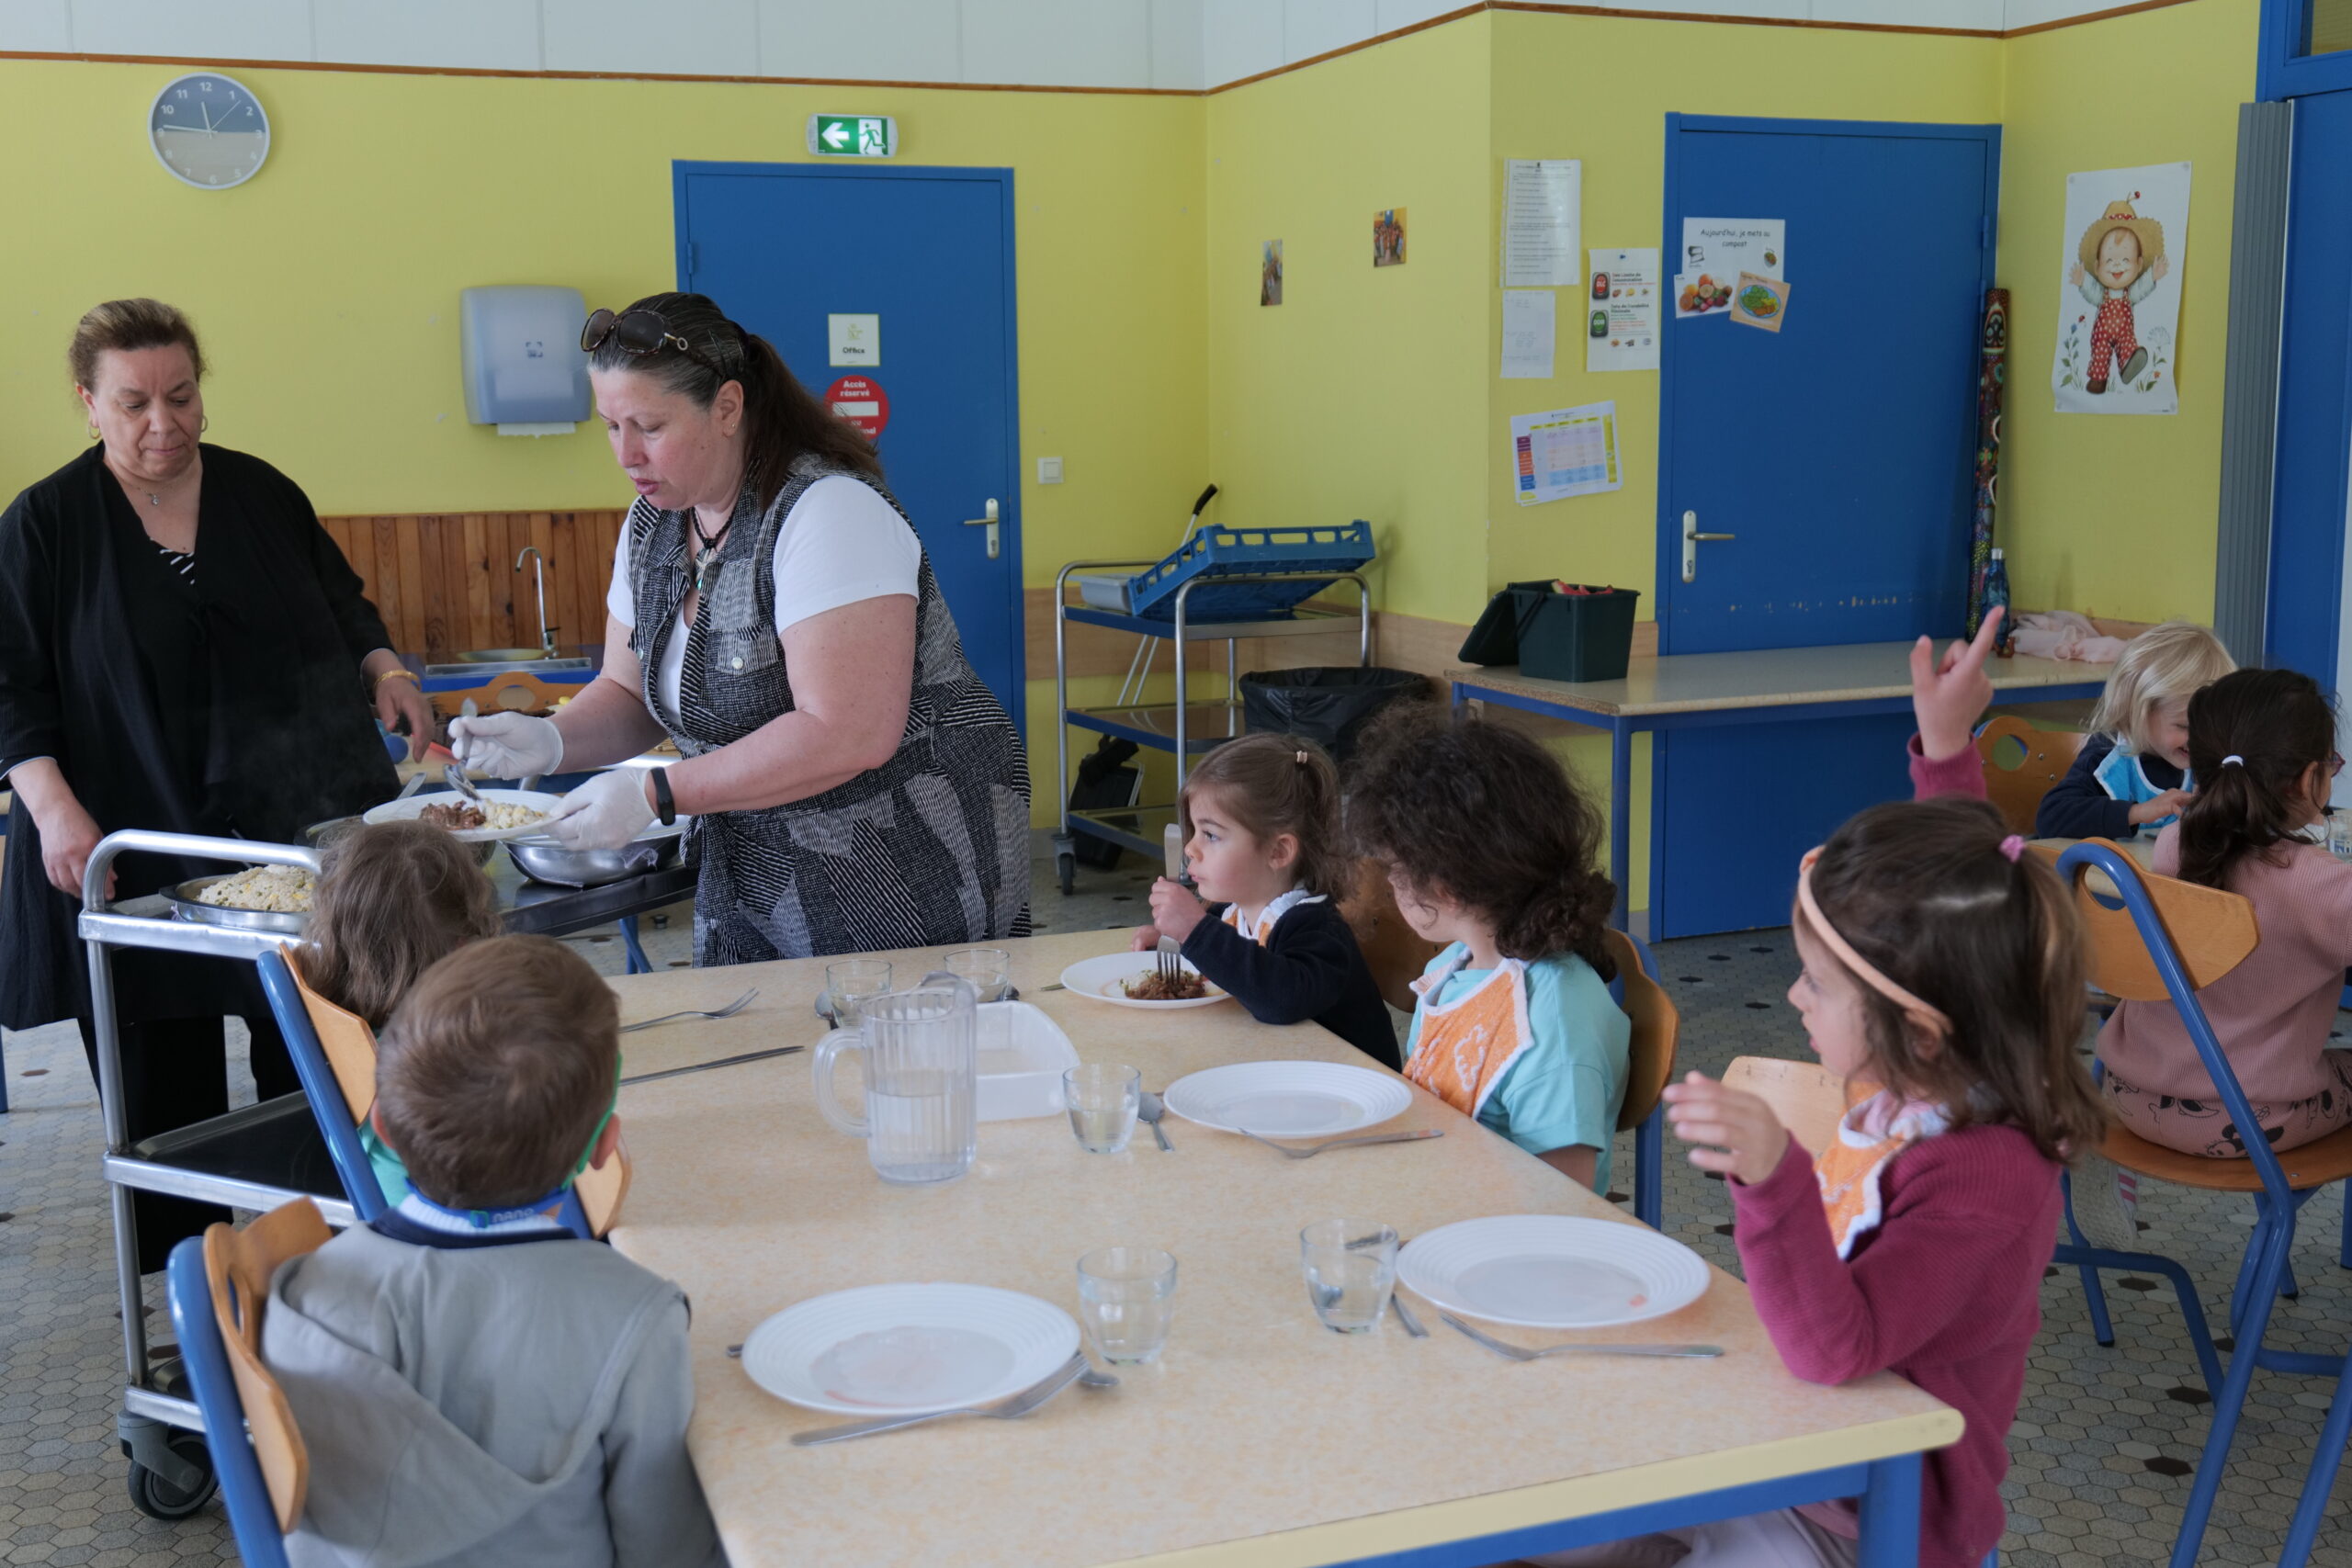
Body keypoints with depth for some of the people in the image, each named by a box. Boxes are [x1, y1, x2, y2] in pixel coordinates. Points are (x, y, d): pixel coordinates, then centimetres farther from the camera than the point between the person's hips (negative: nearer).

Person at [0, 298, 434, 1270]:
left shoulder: (261, 493, 8)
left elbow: (339, 604, 20)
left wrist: (381, 667, 0)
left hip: (295, 825, 3)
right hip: (131, 847, -2)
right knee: (164, 1080, 4)